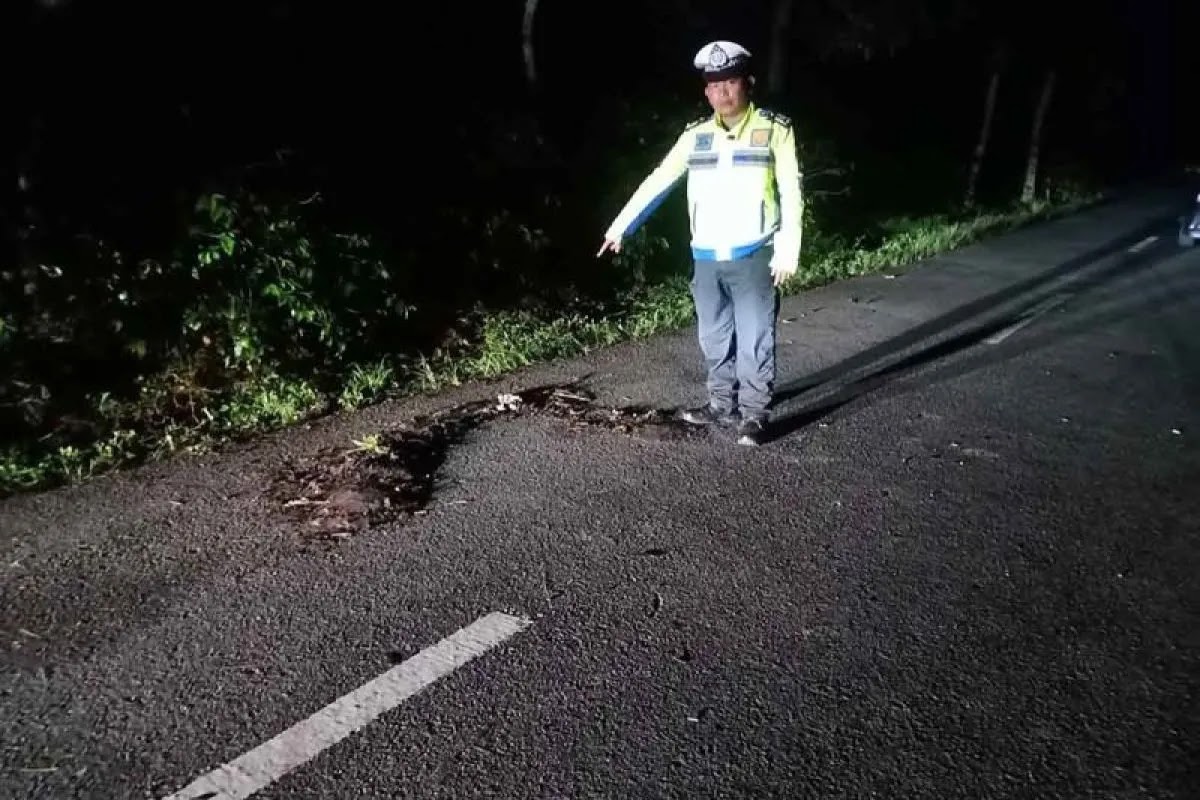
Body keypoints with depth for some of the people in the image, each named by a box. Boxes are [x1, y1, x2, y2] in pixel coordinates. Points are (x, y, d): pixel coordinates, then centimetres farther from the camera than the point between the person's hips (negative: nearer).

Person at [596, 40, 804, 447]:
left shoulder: (775, 129, -1)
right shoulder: (696, 135, 8)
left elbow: (791, 193, -4)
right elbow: (657, 182, 10)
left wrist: (788, 249, -11)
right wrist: (621, 225, 8)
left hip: (754, 256, -4)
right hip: (706, 259, 4)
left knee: (754, 338, -1)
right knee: (714, 337, 13)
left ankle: (754, 414, 9)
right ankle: (723, 404, 27)